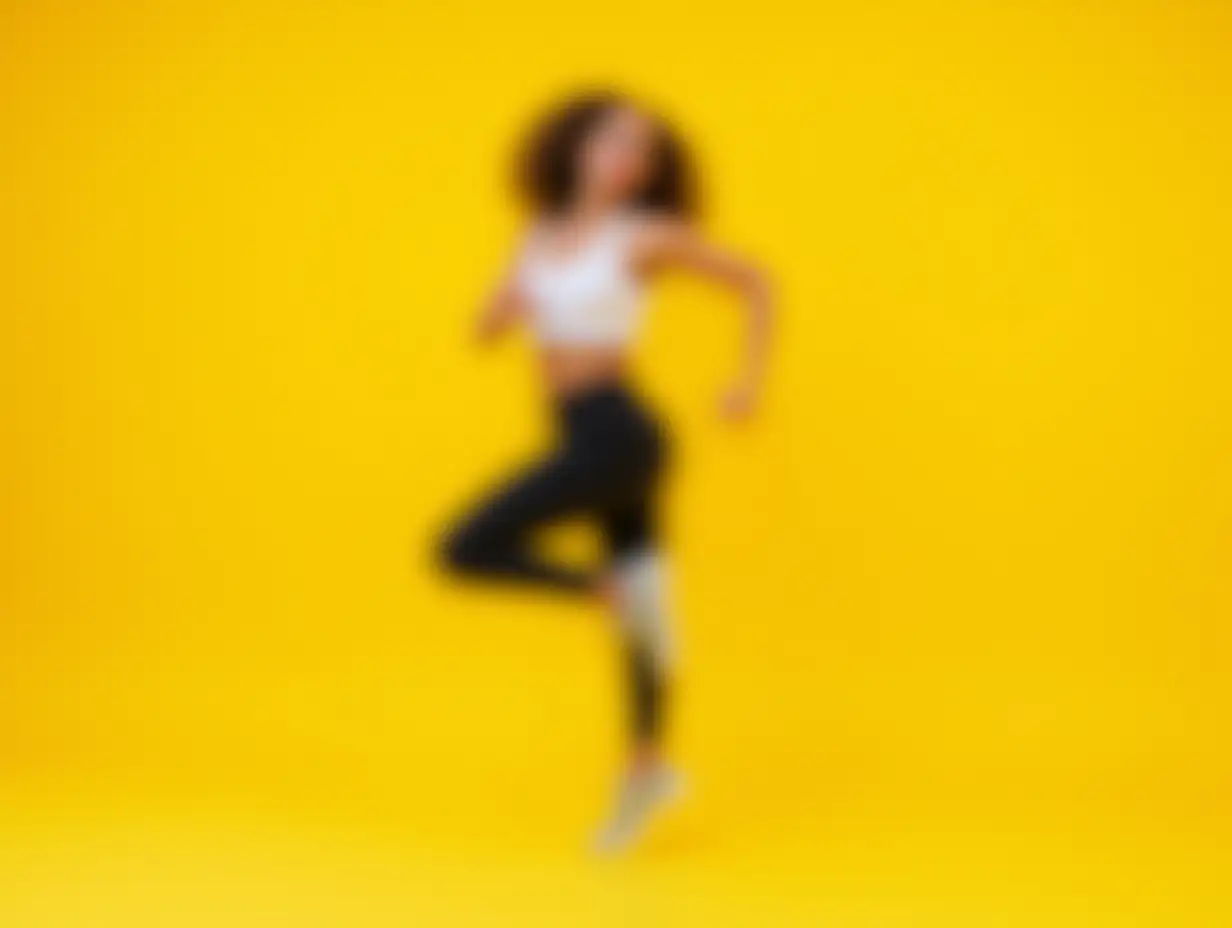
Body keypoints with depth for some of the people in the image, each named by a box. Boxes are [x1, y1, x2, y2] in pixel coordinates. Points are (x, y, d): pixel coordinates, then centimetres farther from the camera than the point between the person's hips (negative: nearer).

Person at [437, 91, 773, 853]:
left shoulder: (648, 235, -6)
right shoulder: (541, 234, 11)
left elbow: (755, 284, 1)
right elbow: (488, 330, 12)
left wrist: (751, 382, -3)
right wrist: (511, 301, -9)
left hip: (616, 431, -6)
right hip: (585, 436, 6)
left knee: (469, 550, -14)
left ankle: (617, 593, -5)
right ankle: (649, 769, 27)